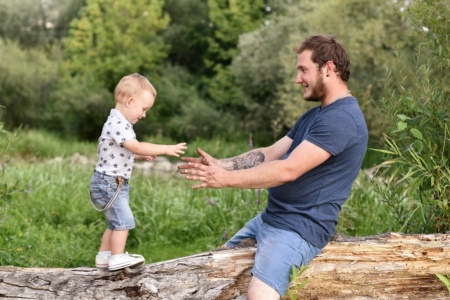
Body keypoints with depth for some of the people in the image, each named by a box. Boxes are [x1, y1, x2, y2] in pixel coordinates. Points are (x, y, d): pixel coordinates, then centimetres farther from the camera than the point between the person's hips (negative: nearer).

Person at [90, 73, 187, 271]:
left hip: (114, 183, 11)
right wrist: (165, 149, -28)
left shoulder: (119, 123, 13)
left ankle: (103, 257, 25)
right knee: (124, 220, -8)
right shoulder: (118, 123, -21)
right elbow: (136, 147, -30)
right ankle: (117, 258, -1)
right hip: (109, 183, -11)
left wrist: (141, 157, 7)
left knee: (116, 222, 17)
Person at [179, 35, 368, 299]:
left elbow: (288, 170, -25)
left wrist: (226, 178, -20)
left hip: (302, 228, -11)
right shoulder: (316, 115, 17)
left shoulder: (342, 118, -19)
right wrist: (220, 165, -1)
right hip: (269, 218, 11)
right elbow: (269, 154, 12)